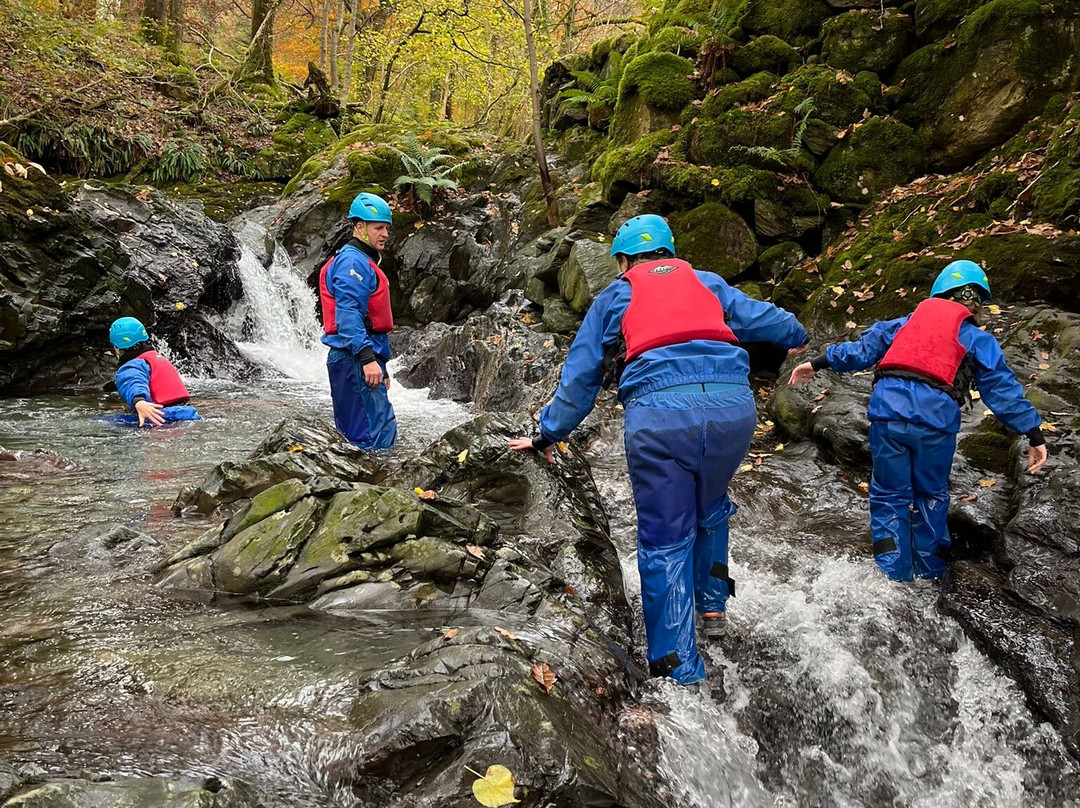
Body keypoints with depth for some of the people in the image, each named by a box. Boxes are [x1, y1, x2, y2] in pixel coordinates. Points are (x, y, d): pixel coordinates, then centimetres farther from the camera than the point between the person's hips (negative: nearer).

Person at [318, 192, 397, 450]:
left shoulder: (363, 263, 25)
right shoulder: (352, 261, -9)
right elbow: (348, 314, -21)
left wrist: (381, 366, 27)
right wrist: (367, 358, -29)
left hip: (360, 358, 11)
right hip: (354, 358, -11)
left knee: (355, 434, 13)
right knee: (378, 436, -15)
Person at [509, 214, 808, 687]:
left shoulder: (613, 297, 23)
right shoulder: (709, 283, 27)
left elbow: (579, 378, 23)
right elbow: (763, 318, 35)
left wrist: (547, 435, 32)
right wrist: (798, 338, 57)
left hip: (658, 413, -3)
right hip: (733, 406, 3)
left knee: (665, 544, 7)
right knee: (710, 506, 32)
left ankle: (679, 670, 9)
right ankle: (713, 605, 33)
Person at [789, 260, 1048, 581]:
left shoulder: (907, 322, 24)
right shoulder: (977, 339, 17)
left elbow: (863, 348, 17)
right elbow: (1003, 389, 12)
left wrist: (819, 362, 19)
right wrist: (1035, 435, 12)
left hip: (888, 408, 1)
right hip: (935, 417, -1)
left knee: (890, 496, 13)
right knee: (931, 496, 19)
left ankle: (894, 576, 9)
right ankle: (929, 574, 25)